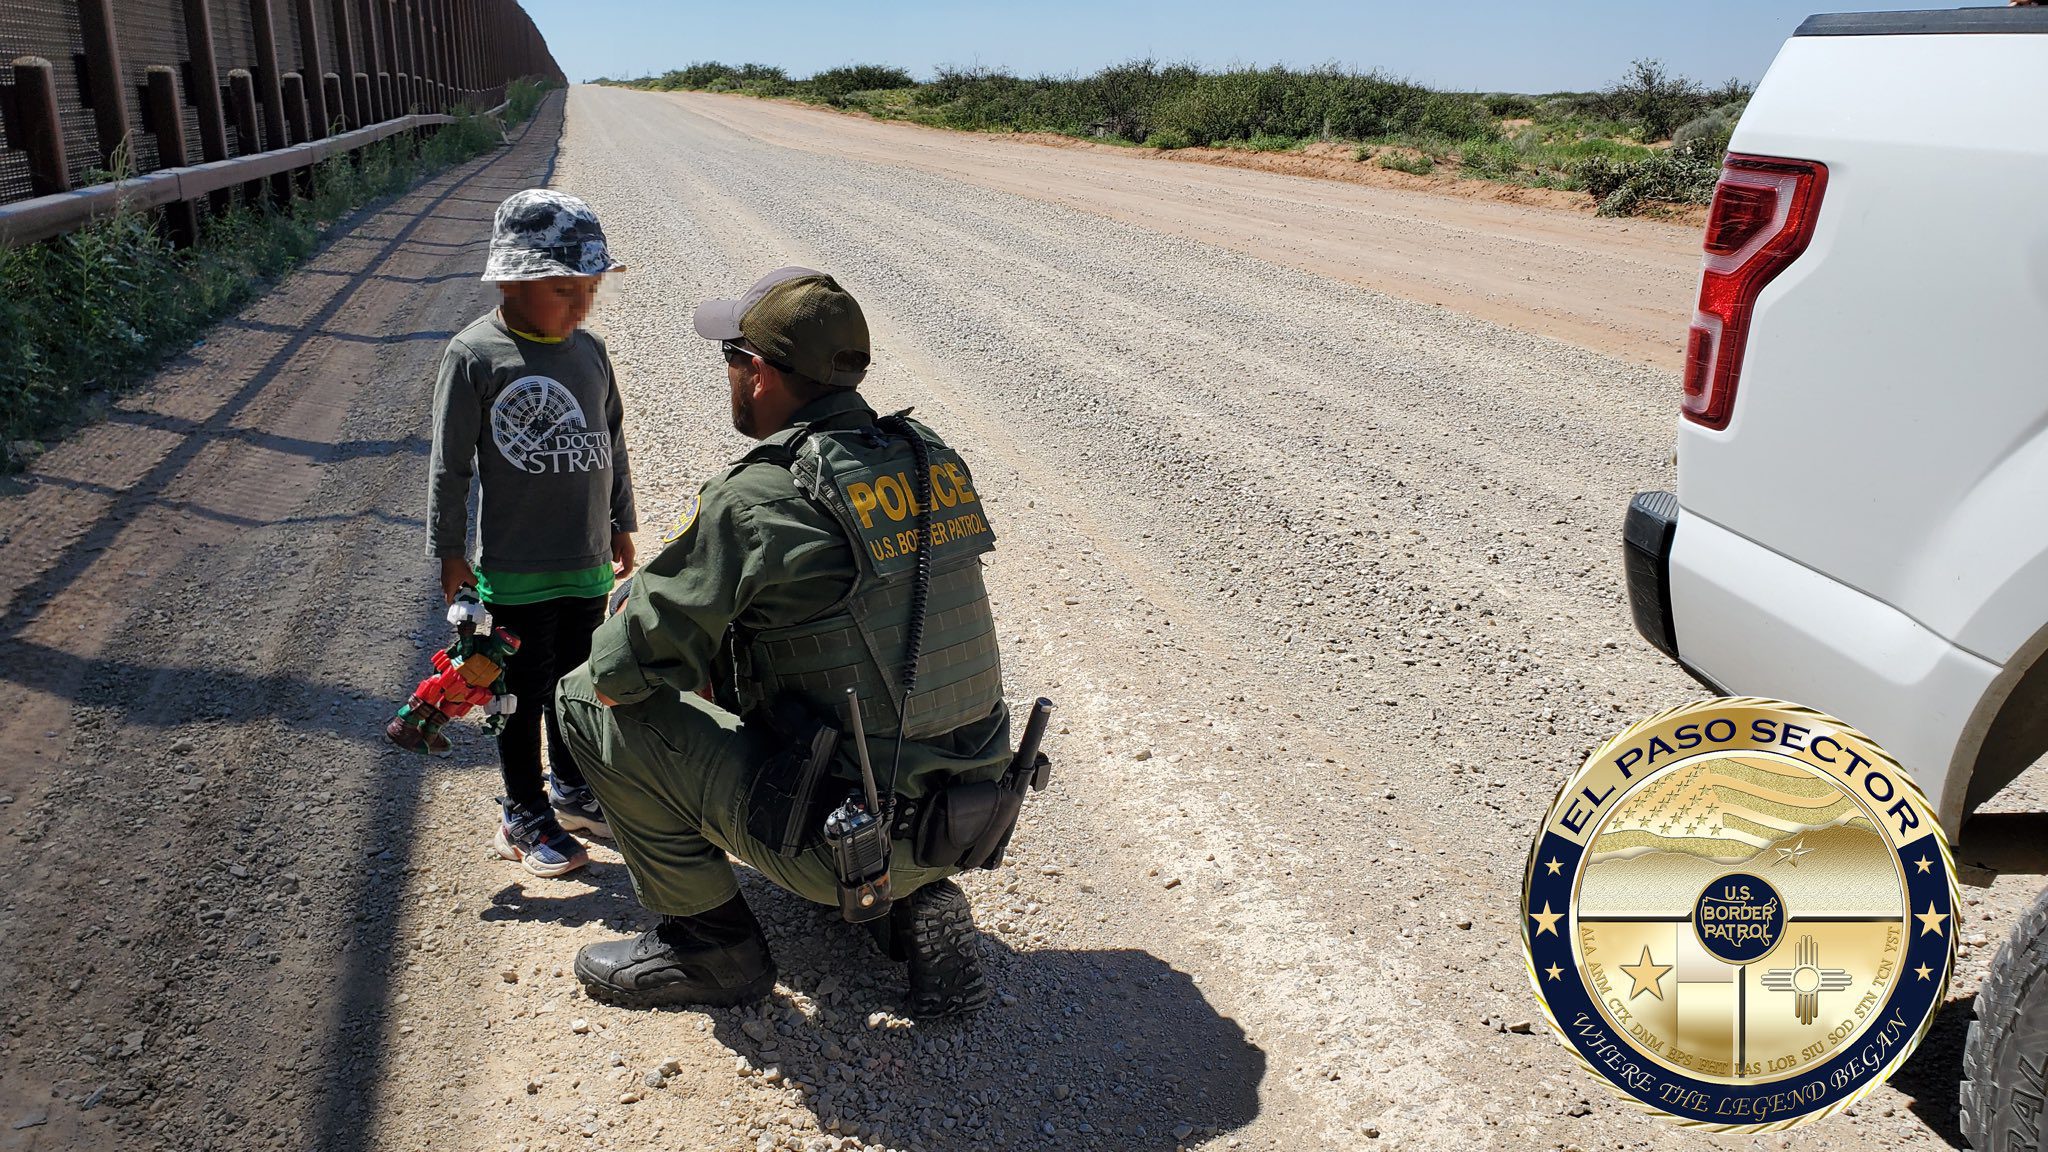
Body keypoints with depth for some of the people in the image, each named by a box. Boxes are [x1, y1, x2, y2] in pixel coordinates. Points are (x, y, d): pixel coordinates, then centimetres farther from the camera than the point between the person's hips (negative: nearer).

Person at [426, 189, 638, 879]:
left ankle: (573, 790, 38)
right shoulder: (474, 356, -13)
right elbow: (450, 464, -8)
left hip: (588, 562, 5)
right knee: (524, 692, 9)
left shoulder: (589, 351, 2)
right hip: (516, 569, -5)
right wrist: (449, 552, -5)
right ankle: (525, 816, 25)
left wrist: (622, 525, 18)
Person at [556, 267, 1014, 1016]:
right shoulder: (930, 458, 3)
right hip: (973, 820, 7)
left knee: (588, 699, 0)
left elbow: (622, 668, -12)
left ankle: (711, 943, 13)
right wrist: (731, 658, 19)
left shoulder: (759, 498, -18)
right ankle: (920, 901, 18)